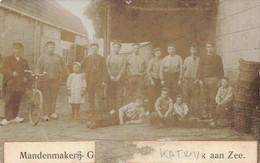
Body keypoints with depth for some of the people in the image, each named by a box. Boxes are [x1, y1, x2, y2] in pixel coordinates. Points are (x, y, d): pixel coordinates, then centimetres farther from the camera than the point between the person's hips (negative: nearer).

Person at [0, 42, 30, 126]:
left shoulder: (24, 61, 16)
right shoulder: (8, 59, 6)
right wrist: (12, 73, -20)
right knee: (8, 101, -6)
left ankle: (14, 116, 17)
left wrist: (26, 78, -5)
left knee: (17, 102, 6)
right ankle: (8, 118, -2)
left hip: (20, 84, 3)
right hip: (10, 84, -3)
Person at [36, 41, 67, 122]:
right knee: (46, 97, -6)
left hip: (55, 80, 2)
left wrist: (61, 75, 15)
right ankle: (46, 115, -6)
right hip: (45, 80, -2)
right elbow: (38, 69, 2)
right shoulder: (42, 57, 7)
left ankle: (52, 113, 14)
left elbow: (64, 67, 22)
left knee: (54, 97, 3)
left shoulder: (58, 57, 12)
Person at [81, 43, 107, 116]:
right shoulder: (87, 58, 8)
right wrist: (84, 72, 8)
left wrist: (104, 81, -5)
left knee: (100, 96, -8)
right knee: (91, 97, 5)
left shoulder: (101, 58, 5)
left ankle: (101, 112, -2)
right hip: (89, 80, 2)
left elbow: (104, 70, 2)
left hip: (99, 80, -2)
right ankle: (92, 112, 11)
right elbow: (81, 66, 23)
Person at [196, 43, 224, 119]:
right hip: (204, 80, 2)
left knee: (212, 98, -6)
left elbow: (221, 70, 7)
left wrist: (220, 80, -3)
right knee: (205, 98, 1)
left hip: (214, 80, -2)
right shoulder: (202, 58, 13)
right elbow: (199, 69, 9)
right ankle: (205, 114, 4)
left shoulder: (218, 58, 9)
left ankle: (211, 114, -1)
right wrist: (200, 79, -2)